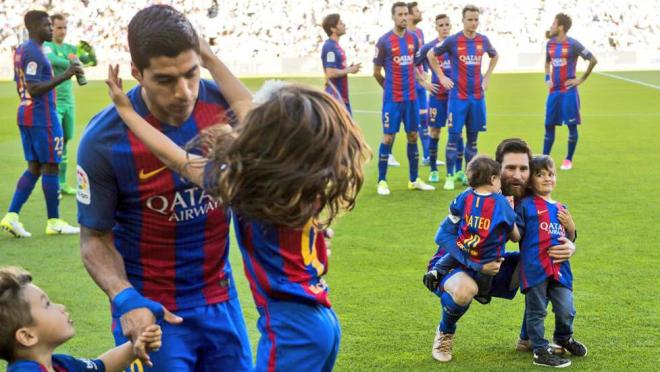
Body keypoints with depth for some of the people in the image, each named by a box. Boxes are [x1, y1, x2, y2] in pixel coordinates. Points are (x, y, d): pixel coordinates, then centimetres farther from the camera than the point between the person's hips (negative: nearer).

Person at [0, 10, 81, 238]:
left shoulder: (21, 50, 15)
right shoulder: (34, 52, -15)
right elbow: (34, 89, -23)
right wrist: (64, 76, -25)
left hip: (25, 114, 10)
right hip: (42, 117, -10)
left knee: (34, 168, 12)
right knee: (50, 167, -1)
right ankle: (54, 222, 6)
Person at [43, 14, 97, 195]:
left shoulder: (70, 48, 12)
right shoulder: (46, 46, -6)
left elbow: (92, 61, 8)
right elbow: (52, 59, -25)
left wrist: (90, 52, -13)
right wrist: (72, 64, -35)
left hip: (68, 101, 6)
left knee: (64, 142, 8)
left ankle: (62, 183, 14)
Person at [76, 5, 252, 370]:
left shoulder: (223, 103, -11)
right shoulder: (104, 138, -17)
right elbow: (95, 238, -10)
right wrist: (126, 299, -24)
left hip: (221, 301, 4)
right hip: (152, 311, -3)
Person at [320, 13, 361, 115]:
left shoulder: (335, 46, 14)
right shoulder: (329, 47, -16)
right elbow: (331, 73, -23)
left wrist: (350, 68, 7)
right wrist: (350, 70, -11)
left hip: (342, 95, 10)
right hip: (335, 95, -10)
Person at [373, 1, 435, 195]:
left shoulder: (413, 39, 7)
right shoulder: (384, 41, -9)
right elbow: (376, 72, -1)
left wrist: (421, 81, 12)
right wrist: (390, 87, 8)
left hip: (411, 97, 5)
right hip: (392, 99, -5)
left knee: (413, 136, 9)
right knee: (388, 137, -3)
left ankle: (414, 180, 18)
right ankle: (382, 181, 5)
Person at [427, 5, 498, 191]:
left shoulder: (483, 40, 4)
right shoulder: (453, 41, -6)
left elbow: (495, 56, 25)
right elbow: (431, 55, 5)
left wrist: (486, 77, 15)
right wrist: (441, 77, 1)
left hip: (477, 96, 4)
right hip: (458, 96, -4)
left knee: (472, 137, 8)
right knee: (454, 136, -5)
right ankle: (450, 177, 1)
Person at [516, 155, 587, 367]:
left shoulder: (561, 209, 17)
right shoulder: (526, 205, -1)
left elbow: (570, 240, 22)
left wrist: (570, 226, 4)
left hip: (559, 268, 5)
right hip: (534, 268, -5)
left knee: (566, 310, 5)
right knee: (536, 312, 4)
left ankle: (563, 338, 34)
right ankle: (540, 351, 15)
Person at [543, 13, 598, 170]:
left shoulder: (573, 44, -11)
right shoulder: (550, 44, 8)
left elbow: (593, 60, -9)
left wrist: (581, 79, -8)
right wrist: (547, 78, 10)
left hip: (568, 91, -6)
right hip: (553, 91, 6)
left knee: (571, 125, 1)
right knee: (549, 125, 6)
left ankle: (568, 160, 10)